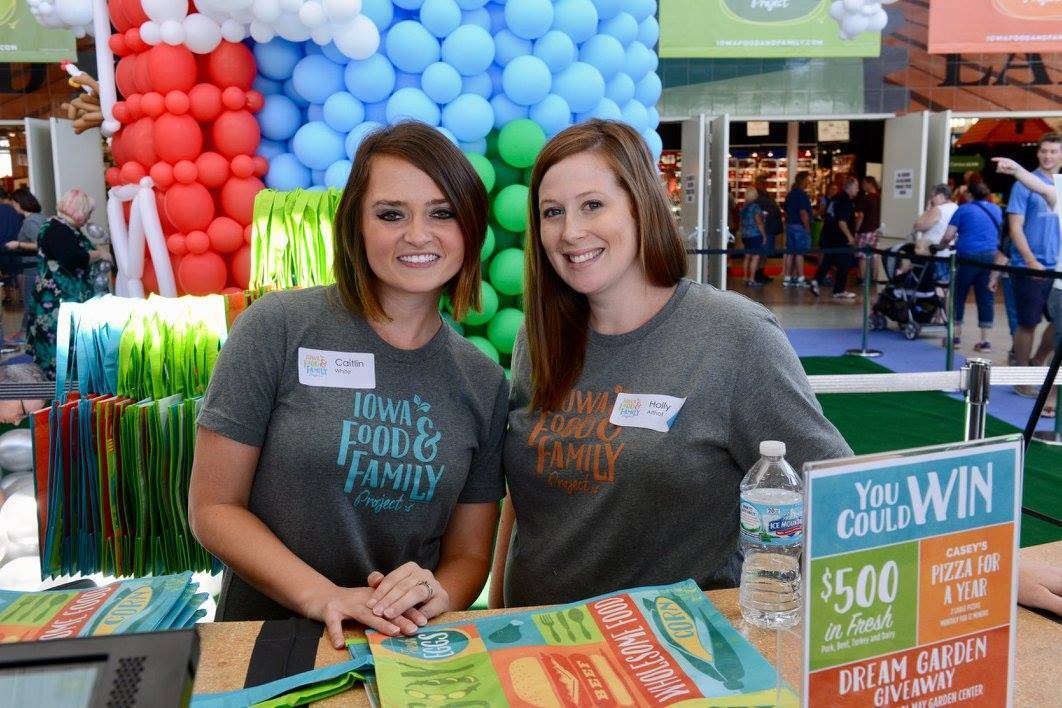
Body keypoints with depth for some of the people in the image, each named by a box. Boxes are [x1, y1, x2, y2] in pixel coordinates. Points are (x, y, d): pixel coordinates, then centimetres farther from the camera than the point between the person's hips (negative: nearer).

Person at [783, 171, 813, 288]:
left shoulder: (790, 194, 14)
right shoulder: (801, 195, -14)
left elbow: (786, 212, 18)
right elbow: (803, 213, -18)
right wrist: (808, 228, -13)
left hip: (790, 225, 8)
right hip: (800, 226, -8)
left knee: (790, 253, 8)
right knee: (800, 253, -5)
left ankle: (788, 278, 9)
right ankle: (800, 279, -3)